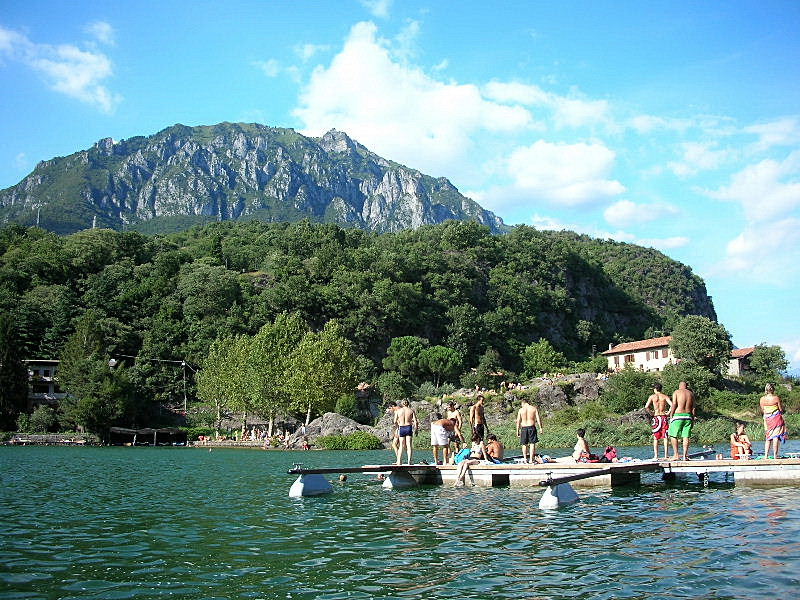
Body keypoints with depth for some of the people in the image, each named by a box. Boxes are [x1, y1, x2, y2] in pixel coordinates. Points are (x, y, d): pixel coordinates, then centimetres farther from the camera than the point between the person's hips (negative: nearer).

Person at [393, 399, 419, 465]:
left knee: (401, 445, 10)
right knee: (409, 445, 0)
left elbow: (395, 421, 2)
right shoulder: (411, 410, 2)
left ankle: (399, 461, 8)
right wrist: (416, 429, 6)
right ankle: (409, 461, -9)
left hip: (401, 428, 1)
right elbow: (415, 421, -4)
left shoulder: (398, 411, 3)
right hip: (409, 427, -1)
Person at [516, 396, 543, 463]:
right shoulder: (534, 408, 4)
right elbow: (538, 418, -2)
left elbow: (518, 421, 5)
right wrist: (540, 428, 0)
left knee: (524, 444, 9)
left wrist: (517, 430, 8)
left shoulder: (521, 410, 5)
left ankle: (525, 459, 2)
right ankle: (531, 459, -5)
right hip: (532, 427, -1)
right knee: (532, 443, 1)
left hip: (523, 428, 1)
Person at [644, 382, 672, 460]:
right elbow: (671, 405, -12)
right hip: (664, 417, 1)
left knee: (655, 438, 5)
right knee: (665, 437, 3)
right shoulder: (665, 396, 4)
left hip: (656, 417, -1)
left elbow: (646, 407, -8)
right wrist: (669, 412, 1)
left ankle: (656, 456, 1)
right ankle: (665, 456, -1)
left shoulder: (652, 396, 3)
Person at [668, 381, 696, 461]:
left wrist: (671, 415, -4)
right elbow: (693, 408, 10)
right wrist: (693, 418, 14)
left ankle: (676, 455, -3)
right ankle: (684, 456, -1)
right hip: (688, 416, 4)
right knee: (686, 436, 4)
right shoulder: (691, 393, 13)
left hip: (678, 416, -4)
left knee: (673, 435, 4)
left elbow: (674, 405, -8)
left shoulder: (676, 392, 2)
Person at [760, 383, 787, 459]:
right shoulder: (776, 398, -11)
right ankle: (775, 455, -2)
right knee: (776, 437, -2)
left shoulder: (762, 399, -1)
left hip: (767, 419, 4)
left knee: (768, 437, 12)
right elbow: (781, 409, -5)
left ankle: (766, 455, 7)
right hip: (777, 418, -3)